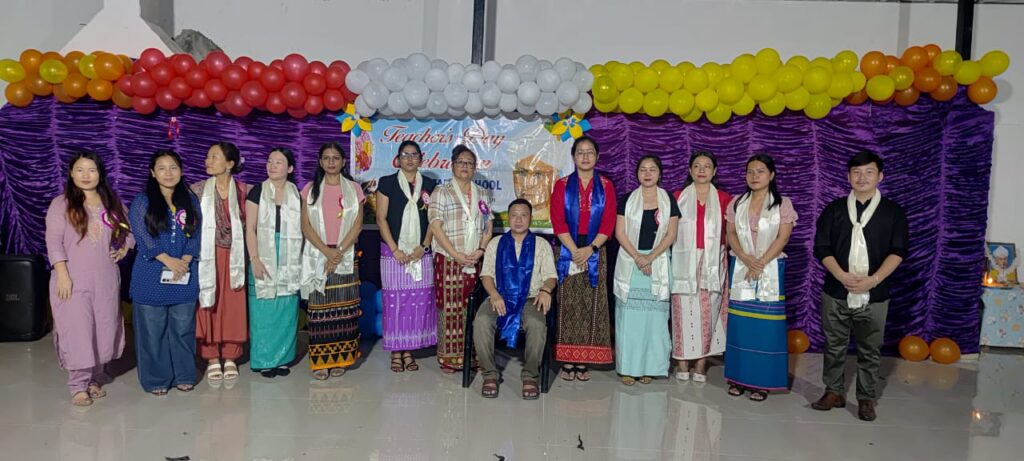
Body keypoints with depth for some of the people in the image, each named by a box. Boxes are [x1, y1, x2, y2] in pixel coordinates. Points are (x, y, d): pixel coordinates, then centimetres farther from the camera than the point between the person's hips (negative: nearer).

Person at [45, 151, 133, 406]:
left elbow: (129, 230, 19)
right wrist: (62, 274, -14)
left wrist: (125, 248, 0)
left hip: (106, 279, 4)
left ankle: (95, 378, 22)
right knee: (77, 332, -4)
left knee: (104, 329, 7)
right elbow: (54, 241, -7)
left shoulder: (113, 203, 10)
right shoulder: (61, 204, -1)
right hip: (74, 280, -3)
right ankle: (78, 385, 7)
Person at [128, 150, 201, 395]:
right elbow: (143, 237, -6)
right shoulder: (142, 201, 1)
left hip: (185, 276, 2)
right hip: (152, 277, -2)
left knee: (183, 328, 6)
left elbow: (196, 235, 5)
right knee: (153, 329, 4)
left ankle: (184, 375, 19)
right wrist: (169, 261, -15)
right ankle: (156, 379, 16)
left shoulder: (190, 200, 9)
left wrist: (185, 261, -10)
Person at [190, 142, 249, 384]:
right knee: (208, 307, 3)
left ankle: (230, 357, 19)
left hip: (233, 257, 0)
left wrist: (247, 254, 1)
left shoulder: (243, 191, 0)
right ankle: (212, 359, 16)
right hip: (208, 256, 0)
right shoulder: (198, 190, 0)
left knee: (233, 307, 5)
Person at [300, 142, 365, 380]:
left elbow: (357, 224, 0)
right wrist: (326, 251, -11)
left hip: (346, 256, 0)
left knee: (343, 308, -1)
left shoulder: (353, 188, 6)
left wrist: (339, 251, -11)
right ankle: (321, 360, 4)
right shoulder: (310, 189, 8)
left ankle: (340, 358, 7)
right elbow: (306, 225, 1)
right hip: (317, 256, 0)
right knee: (319, 308, -3)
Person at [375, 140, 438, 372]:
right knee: (393, 300, -1)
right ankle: (395, 352, 11)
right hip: (393, 252, -2)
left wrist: (423, 246, -5)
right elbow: (381, 218, -1)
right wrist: (395, 250, -9)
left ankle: (408, 351, 14)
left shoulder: (429, 185, 9)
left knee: (419, 301, 2)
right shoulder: (387, 183, 3)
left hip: (421, 253, 2)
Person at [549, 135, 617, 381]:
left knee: (591, 307, 1)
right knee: (568, 306, -1)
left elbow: (608, 223, 0)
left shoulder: (606, 186, 8)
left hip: (595, 252, 1)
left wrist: (590, 249, -13)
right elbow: (557, 221, -2)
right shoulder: (562, 185, 6)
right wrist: (574, 250, -13)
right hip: (567, 251, -1)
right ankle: (567, 361, 4)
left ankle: (583, 362, 8)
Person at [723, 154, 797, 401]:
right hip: (740, 268, 3)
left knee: (766, 325, -2)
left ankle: (762, 381, 7)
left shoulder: (782, 204, -1)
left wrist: (760, 263, -15)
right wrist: (746, 259, -14)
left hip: (770, 270, -2)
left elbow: (782, 238, -8)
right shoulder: (736, 203, 8)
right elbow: (731, 234, 2)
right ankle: (738, 377, 14)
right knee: (739, 324, 4)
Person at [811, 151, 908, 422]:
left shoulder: (893, 211, 3)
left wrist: (873, 280, -16)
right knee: (834, 347, 10)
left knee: (870, 350, 8)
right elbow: (822, 247, -1)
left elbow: (898, 251, -4)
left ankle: (866, 399, 21)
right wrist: (842, 276, -15)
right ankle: (834, 392, 23)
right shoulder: (834, 209, 5)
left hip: (874, 295, -1)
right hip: (836, 293, 1)